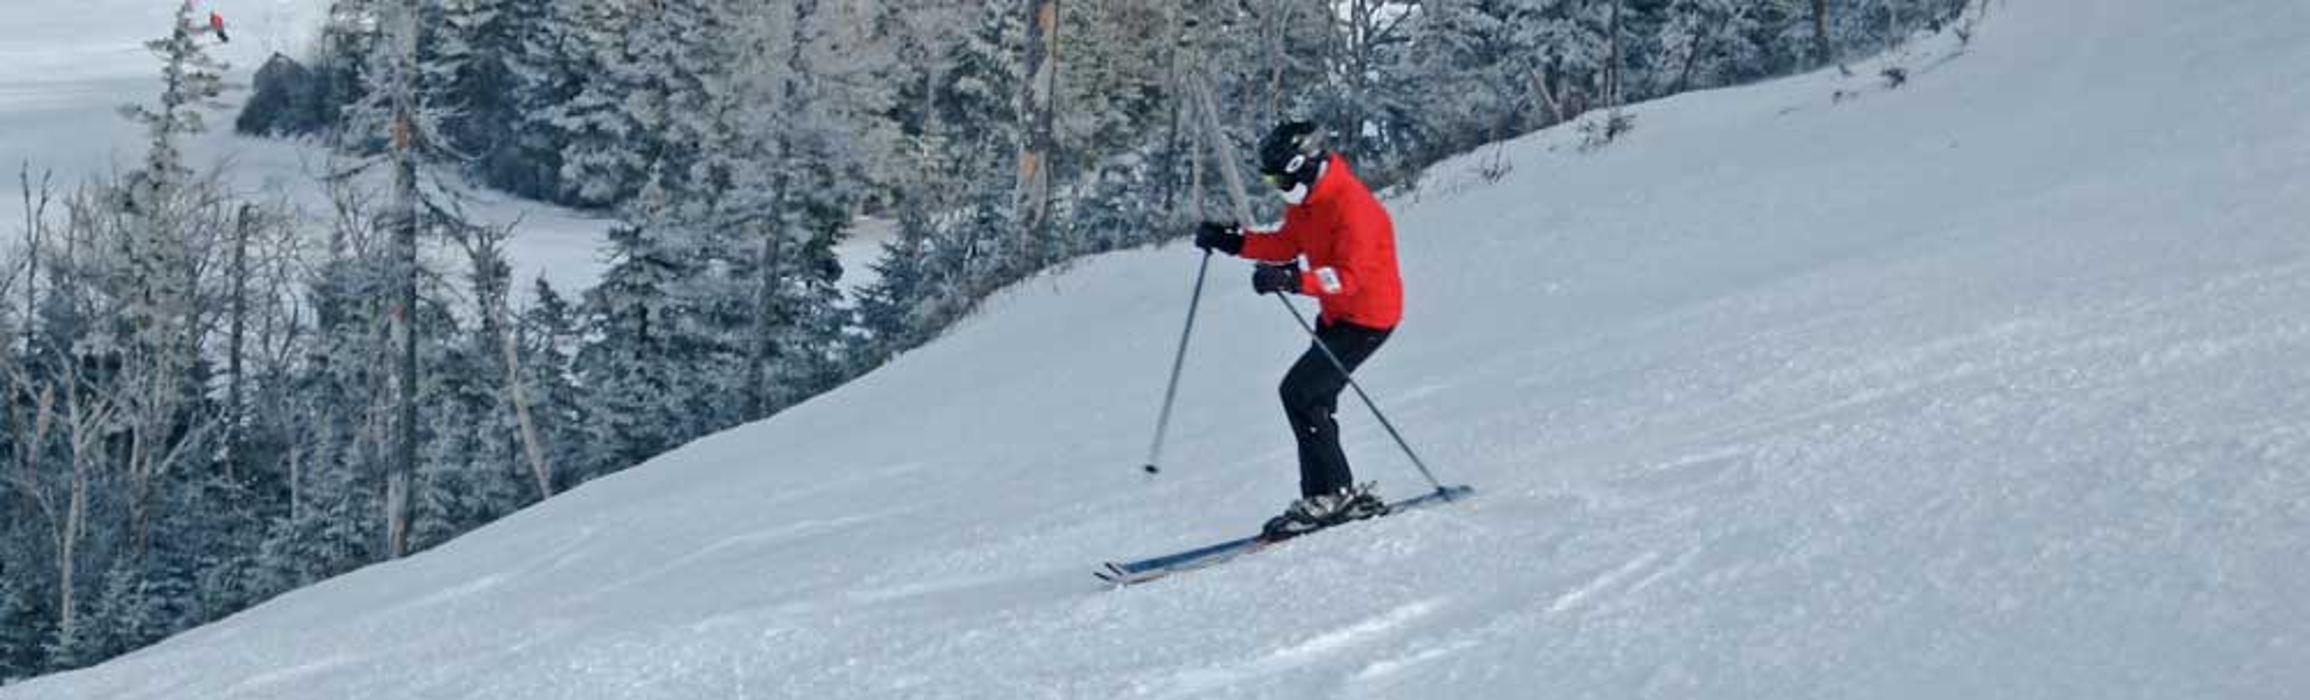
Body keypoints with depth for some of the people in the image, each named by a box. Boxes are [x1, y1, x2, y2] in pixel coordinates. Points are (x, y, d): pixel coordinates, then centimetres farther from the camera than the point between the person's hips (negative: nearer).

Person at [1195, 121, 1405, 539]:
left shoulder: (1352, 206, -26)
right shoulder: (1305, 198, 3)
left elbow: (1351, 277, -32)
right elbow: (1288, 245, 17)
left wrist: (1294, 281, -44)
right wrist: (1234, 242, 4)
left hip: (1368, 318, -10)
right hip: (1336, 315, 10)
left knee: (1299, 392, -17)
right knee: (1314, 403, 11)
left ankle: (1335, 493, -10)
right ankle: (1326, 498, 19)